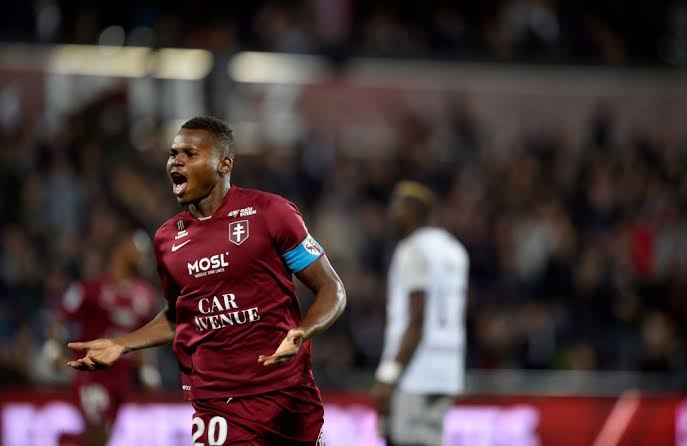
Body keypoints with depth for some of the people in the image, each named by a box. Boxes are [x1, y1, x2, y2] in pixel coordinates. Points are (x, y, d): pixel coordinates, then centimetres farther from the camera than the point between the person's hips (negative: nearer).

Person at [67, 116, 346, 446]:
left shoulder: (268, 212, -4)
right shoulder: (167, 238, 9)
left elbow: (332, 291, -2)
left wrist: (301, 333, -21)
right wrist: (120, 345, 12)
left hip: (289, 393, -2)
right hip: (218, 405, 2)